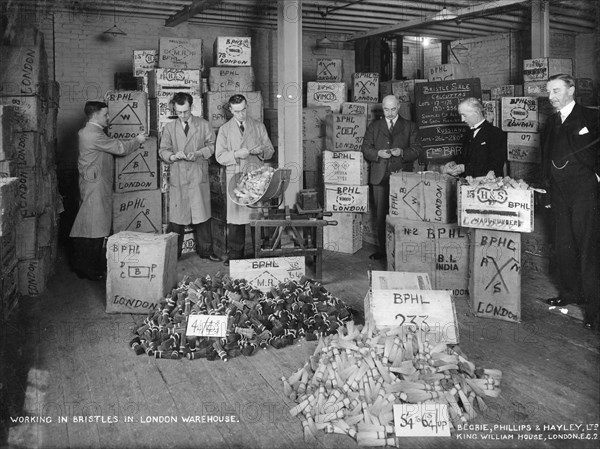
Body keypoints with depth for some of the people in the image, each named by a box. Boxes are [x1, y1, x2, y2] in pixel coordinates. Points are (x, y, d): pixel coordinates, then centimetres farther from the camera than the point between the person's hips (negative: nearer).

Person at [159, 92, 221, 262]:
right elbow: (163, 150, 7)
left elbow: (211, 145, 7)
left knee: (202, 215, 2)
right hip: (177, 176, 0)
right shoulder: (169, 127, 10)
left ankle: (205, 250, 13)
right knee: (176, 215, 0)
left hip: (199, 176, 0)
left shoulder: (203, 124, 9)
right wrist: (174, 156, -14)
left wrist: (198, 153, -10)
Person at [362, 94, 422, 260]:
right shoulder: (373, 127, 15)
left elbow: (416, 150, 4)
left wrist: (402, 152, -15)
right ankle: (382, 248, 9)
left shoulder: (410, 127, 10)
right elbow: (365, 148, 9)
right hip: (380, 177, 2)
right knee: (380, 214, 2)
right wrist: (378, 153, -11)